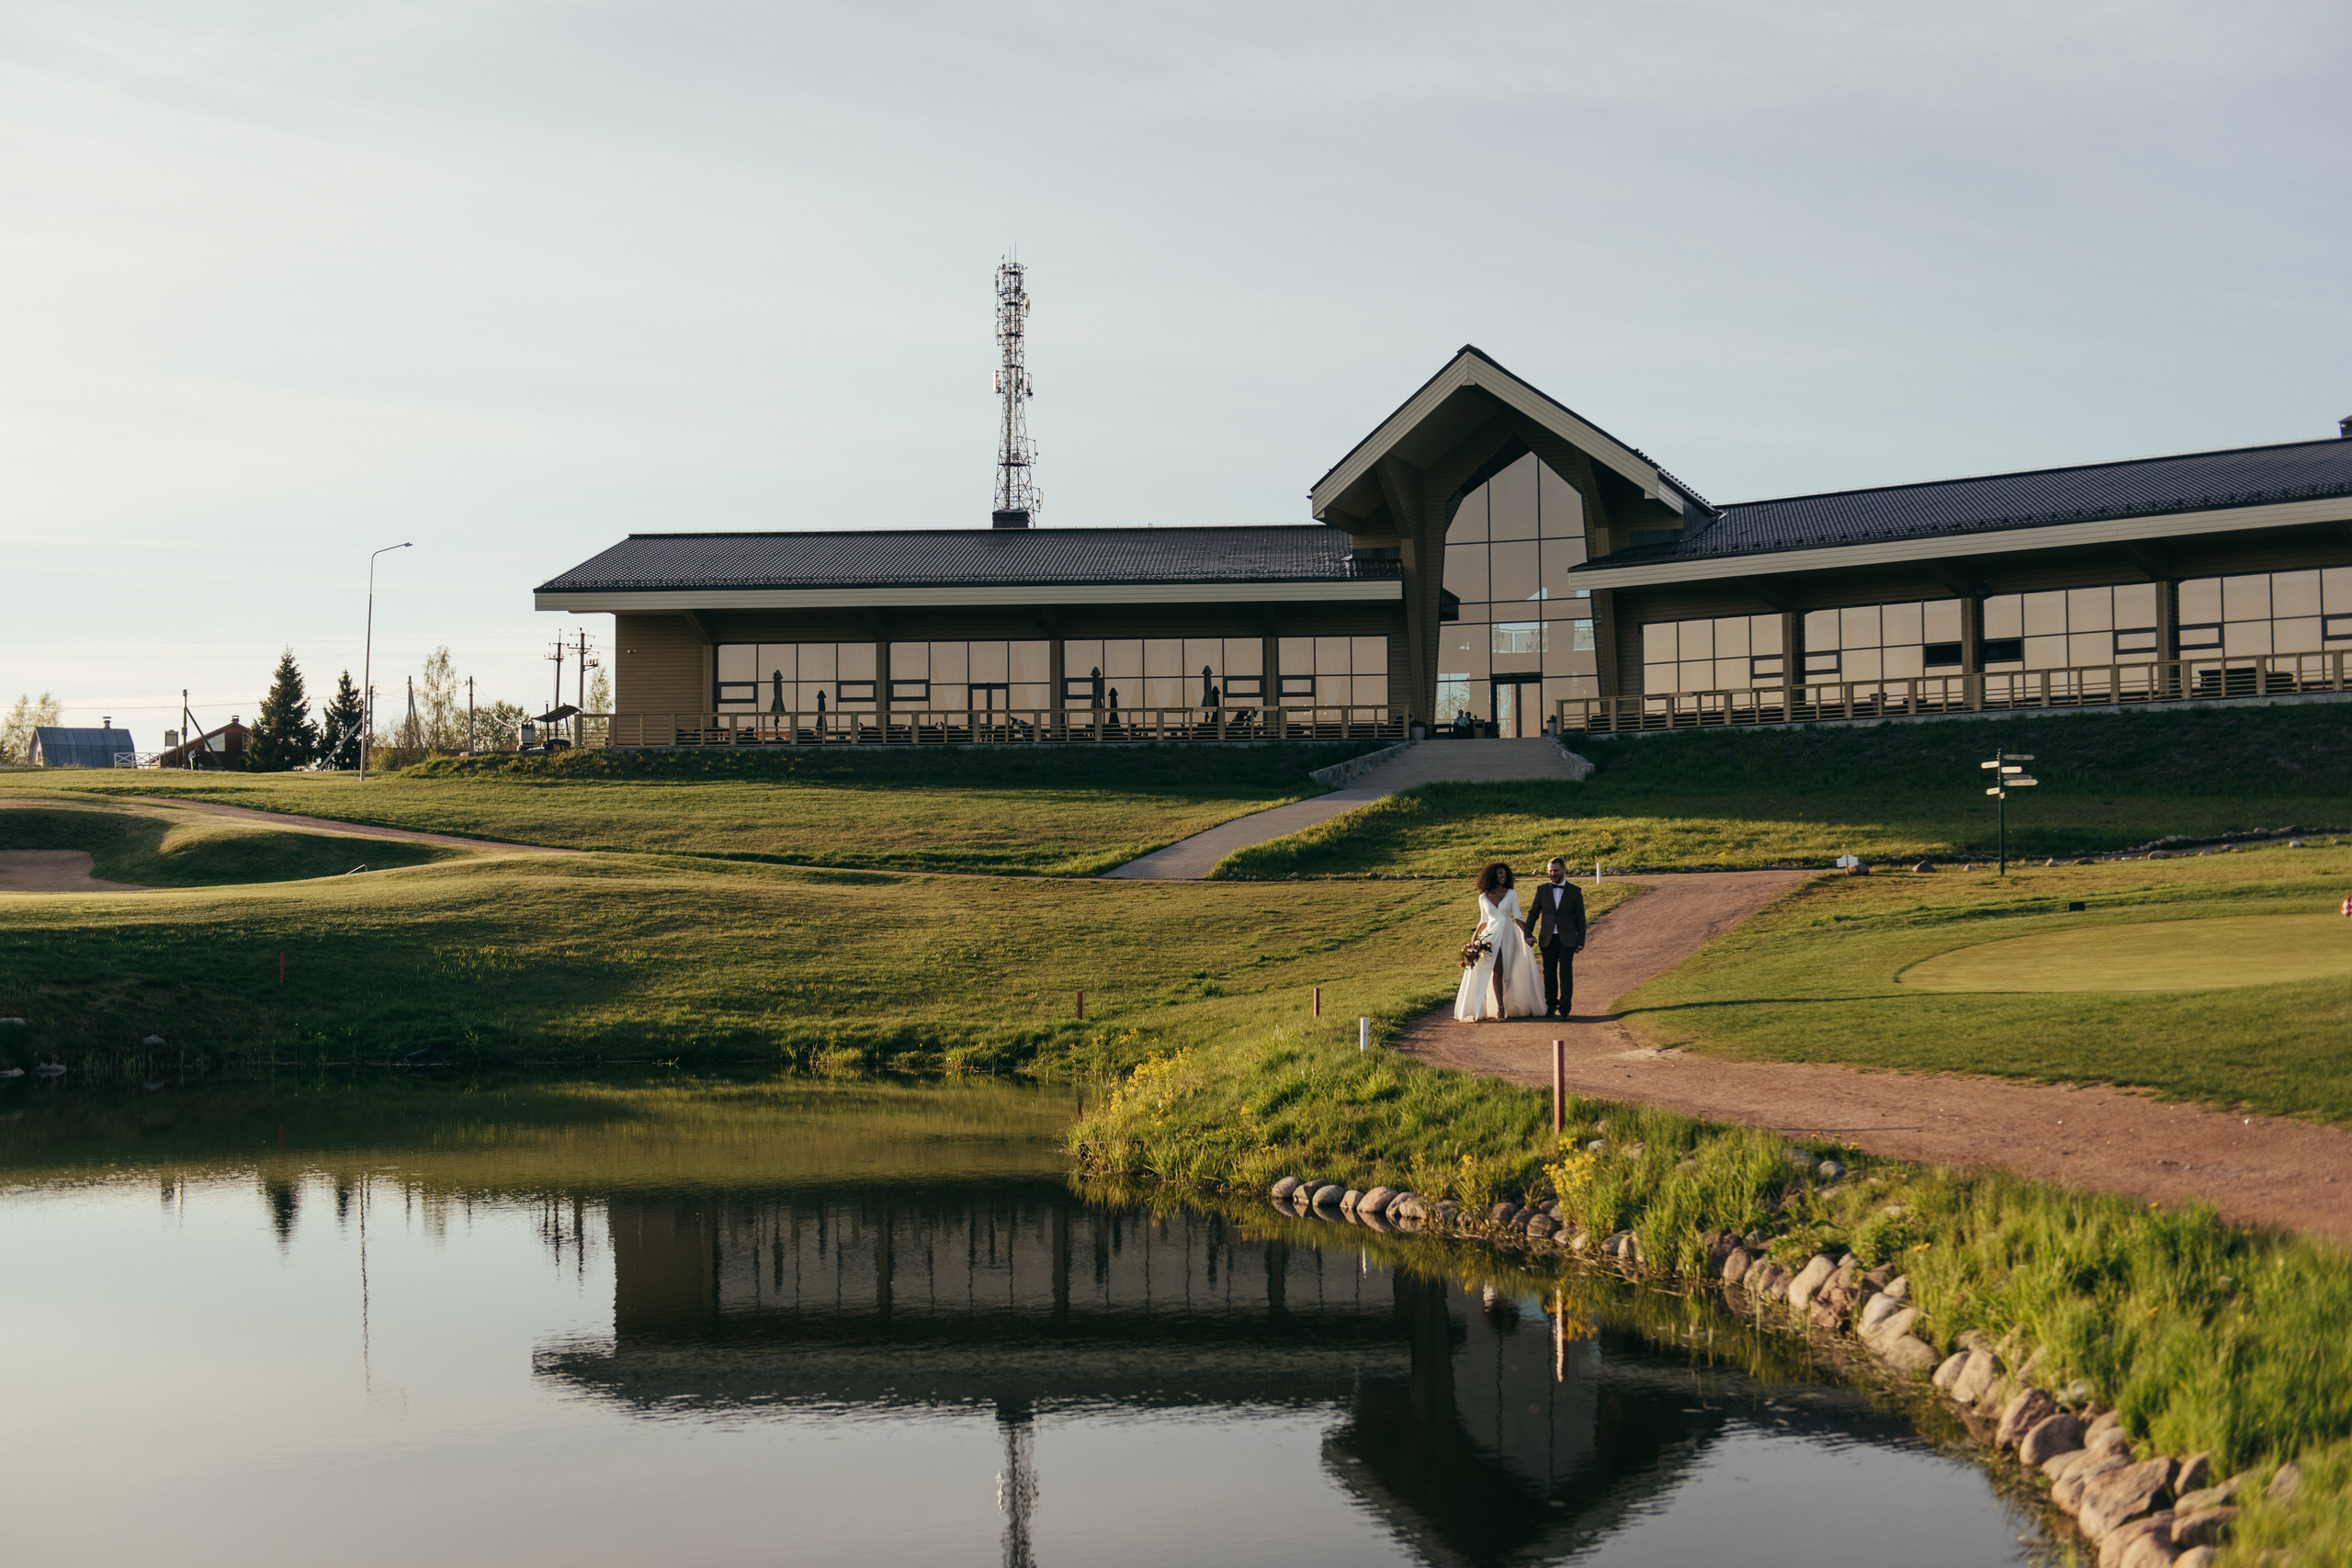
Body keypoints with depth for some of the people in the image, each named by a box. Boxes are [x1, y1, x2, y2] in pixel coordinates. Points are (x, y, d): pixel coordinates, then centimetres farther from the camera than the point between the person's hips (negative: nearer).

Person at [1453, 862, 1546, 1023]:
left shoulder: (1511, 894, 3)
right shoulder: (1483, 898, 6)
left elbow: (1517, 917, 0)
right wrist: (1474, 937, 4)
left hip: (1509, 935, 0)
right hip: (1491, 936, 0)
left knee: (1512, 971, 1)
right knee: (1497, 971, -9)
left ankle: (1514, 1007, 8)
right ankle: (1500, 1007, -6)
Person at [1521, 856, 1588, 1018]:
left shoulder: (1575, 891, 4)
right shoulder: (1542, 890, 8)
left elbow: (1580, 918, 6)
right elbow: (1534, 913, 10)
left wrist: (1580, 941, 1)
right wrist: (1528, 933, -3)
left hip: (1567, 939, -2)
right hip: (1548, 939, 2)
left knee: (1566, 973, -8)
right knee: (1549, 973, 7)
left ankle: (1564, 1008, -5)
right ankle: (1551, 1006, 19)